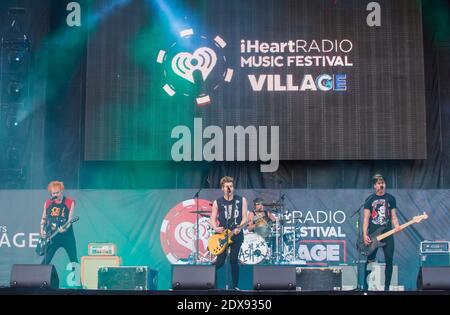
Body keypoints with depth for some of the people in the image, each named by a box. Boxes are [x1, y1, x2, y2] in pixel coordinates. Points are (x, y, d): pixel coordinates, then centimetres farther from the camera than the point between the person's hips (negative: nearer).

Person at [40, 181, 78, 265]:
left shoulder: (70, 203, -4)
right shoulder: (47, 203, 5)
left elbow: (70, 220, -9)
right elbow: (43, 219, 14)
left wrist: (64, 228, -27)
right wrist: (42, 231, 0)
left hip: (67, 236, -2)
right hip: (52, 237, 2)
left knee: (74, 261, 1)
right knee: (46, 261, 1)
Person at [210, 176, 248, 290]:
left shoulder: (241, 200, 4)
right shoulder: (217, 202, 3)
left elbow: (245, 217, 0)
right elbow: (213, 219, 3)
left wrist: (239, 227, -17)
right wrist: (216, 228, -17)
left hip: (237, 234, 1)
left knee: (233, 259, -1)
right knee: (220, 261, -4)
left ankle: (235, 285, 10)